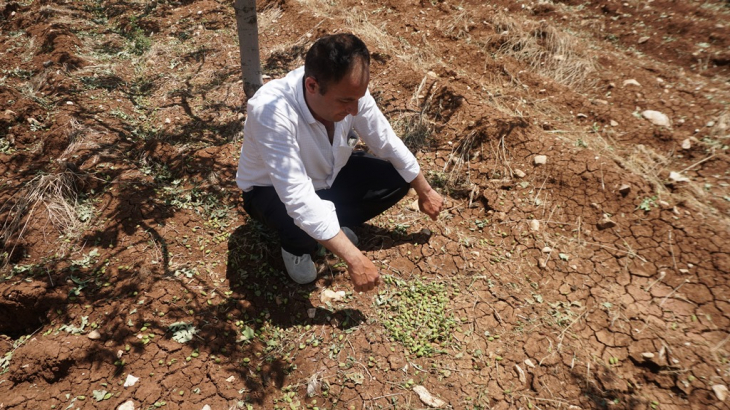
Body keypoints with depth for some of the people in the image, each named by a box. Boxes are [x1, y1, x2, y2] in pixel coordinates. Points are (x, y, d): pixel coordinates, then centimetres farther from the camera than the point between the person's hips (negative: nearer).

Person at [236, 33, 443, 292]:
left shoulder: (349, 91, -23)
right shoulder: (271, 111, -39)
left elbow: (387, 143, -8)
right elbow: (299, 199, -43)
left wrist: (425, 192, 3)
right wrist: (354, 259, -44)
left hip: (328, 175, 5)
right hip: (273, 190, -4)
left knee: (398, 178, -8)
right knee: (301, 222, -37)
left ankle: (333, 222, 10)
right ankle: (295, 246, 1)